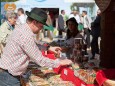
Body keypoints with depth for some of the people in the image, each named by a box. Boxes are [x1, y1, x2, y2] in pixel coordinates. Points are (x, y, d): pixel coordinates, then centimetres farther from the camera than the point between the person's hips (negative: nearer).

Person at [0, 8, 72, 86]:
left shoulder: (21, 28, 5)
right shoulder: (26, 35, -24)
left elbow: (32, 47, 23)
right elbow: (40, 60, -19)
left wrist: (48, 48, 16)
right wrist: (60, 62, -9)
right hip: (9, 77, -9)